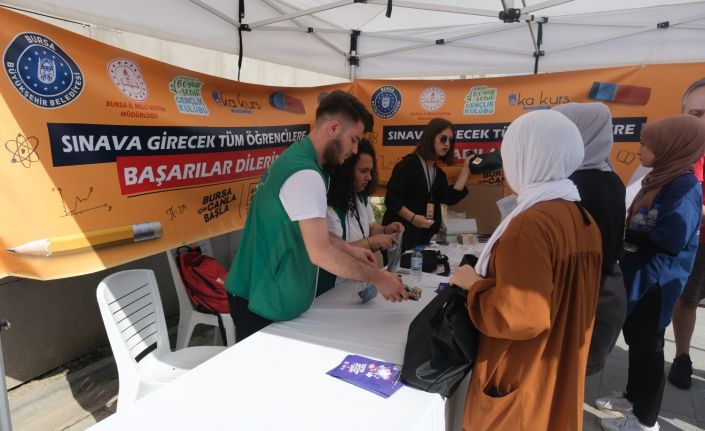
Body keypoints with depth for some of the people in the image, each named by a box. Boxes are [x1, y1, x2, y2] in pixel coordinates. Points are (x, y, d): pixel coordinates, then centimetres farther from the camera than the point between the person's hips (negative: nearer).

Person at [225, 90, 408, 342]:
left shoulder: (294, 158, 7)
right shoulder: (304, 174, -25)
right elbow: (320, 253, -29)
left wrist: (350, 250, 11)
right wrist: (377, 278, -19)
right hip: (263, 302, -9)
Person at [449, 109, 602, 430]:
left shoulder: (530, 224, -26)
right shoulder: (583, 218, 1)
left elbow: (521, 317, -31)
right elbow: (565, 297, 10)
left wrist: (473, 284, -16)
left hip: (521, 384, -8)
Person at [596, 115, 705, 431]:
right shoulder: (660, 180, 8)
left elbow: (670, 240, -27)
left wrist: (622, 234, -16)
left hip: (655, 281, -8)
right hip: (637, 276, 9)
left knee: (648, 344, 5)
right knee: (635, 339, 20)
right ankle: (633, 397, 38)